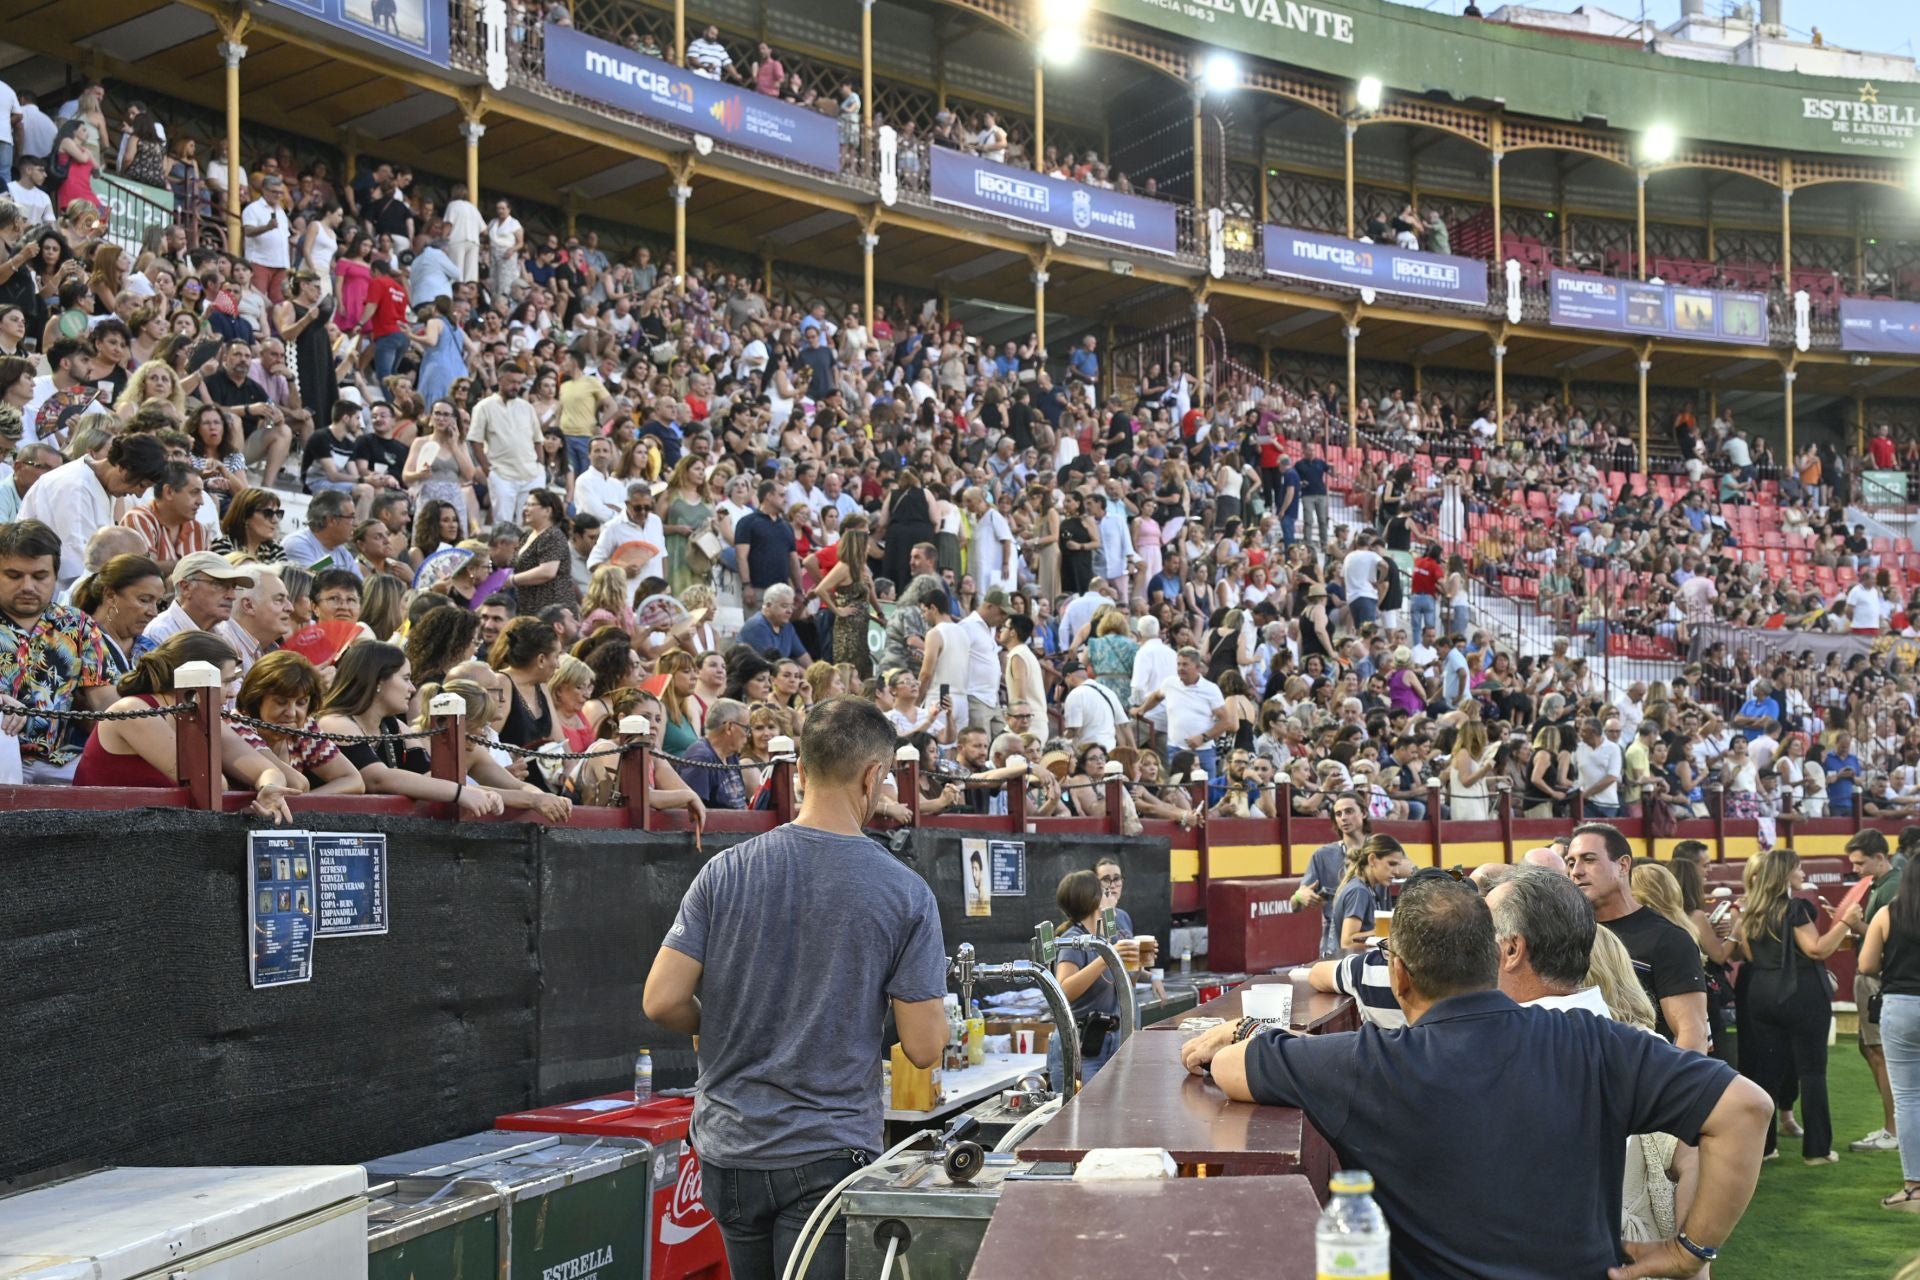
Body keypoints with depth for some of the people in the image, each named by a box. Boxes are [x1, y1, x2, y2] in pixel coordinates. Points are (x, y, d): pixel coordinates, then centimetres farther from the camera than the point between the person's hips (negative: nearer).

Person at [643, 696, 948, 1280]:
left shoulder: (726, 871, -3)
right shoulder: (906, 892, -10)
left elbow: (663, 1001, -6)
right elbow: (923, 1047, -11)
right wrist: (935, 1010, 12)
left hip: (728, 1145, 4)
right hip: (828, 1154, -4)